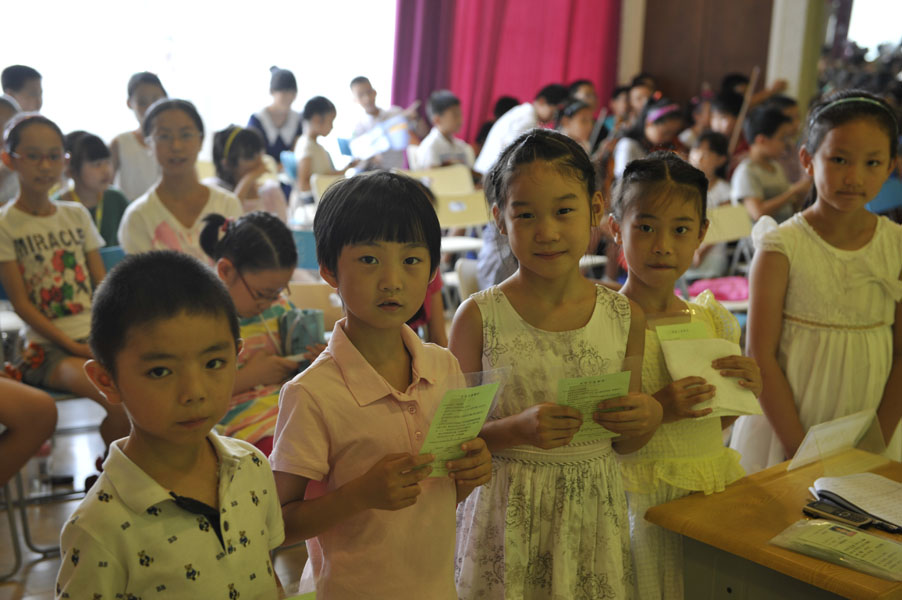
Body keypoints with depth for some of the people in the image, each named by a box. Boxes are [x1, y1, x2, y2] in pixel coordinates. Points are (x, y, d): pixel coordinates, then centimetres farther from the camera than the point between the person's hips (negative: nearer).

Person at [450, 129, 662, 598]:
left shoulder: (625, 317, -2)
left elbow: (623, 444, 8)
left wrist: (649, 417, -13)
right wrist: (517, 429, -22)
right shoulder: (479, 317, -10)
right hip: (506, 518, -2)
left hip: (593, 513, 2)